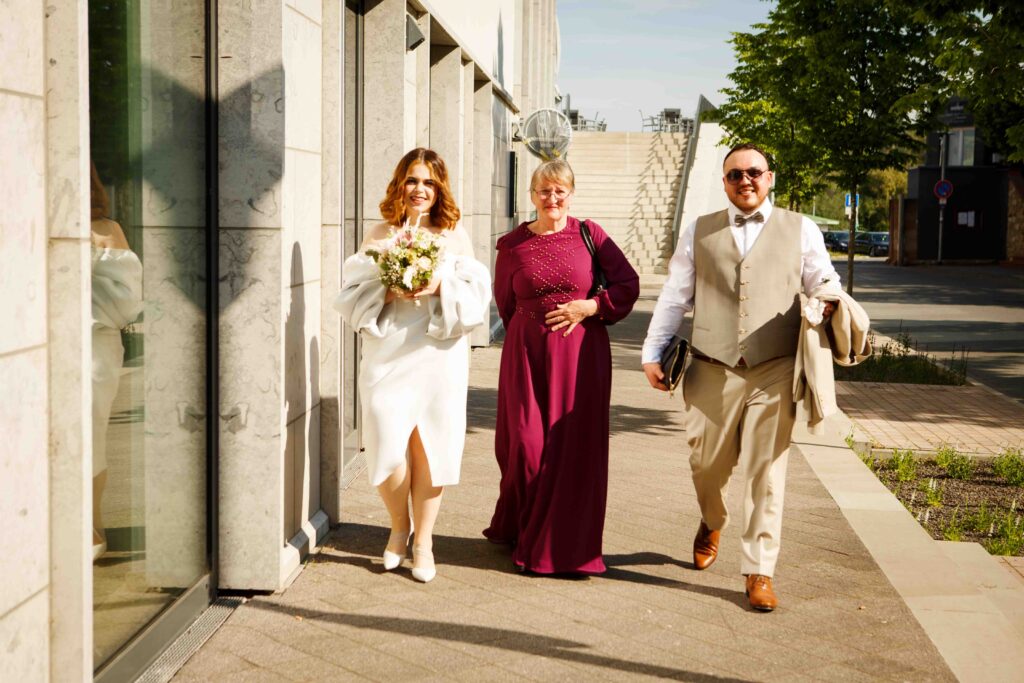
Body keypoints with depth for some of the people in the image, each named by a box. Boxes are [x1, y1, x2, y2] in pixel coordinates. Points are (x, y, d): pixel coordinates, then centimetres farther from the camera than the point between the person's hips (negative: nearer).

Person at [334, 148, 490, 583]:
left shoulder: (455, 237, 6)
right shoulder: (380, 235, 8)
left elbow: (475, 295, 1)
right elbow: (353, 291, 3)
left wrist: (441, 287, -16)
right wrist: (386, 289, -14)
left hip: (438, 355, 0)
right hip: (387, 355, 0)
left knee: (429, 448, 1)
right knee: (387, 447, -7)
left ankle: (423, 539, 18)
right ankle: (399, 525, 21)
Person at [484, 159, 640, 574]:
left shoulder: (589, 234, 2)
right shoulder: (511, 245, 5)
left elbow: (628, 286, 2)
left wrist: (589, 307, -9)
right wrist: (528, 333, 7)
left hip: (580, 350, -1)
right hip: (525, 351, 1)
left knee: (574, 447, 0)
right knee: (525, 444, 2)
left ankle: (565, 545, 13)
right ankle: (520, 531, 25)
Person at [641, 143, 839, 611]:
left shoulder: (800, 230, 8)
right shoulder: (700, 232, 12)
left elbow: (825, 283, 8)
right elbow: (674, 297, 12)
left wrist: (830, 301, -16)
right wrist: (653, 353, 8)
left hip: (774, 374, -1)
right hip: (711, 371, 2)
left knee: (766, 473, -2)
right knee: (707, 465, 13)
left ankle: (759, 572, 8)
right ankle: (712, 524, 46)